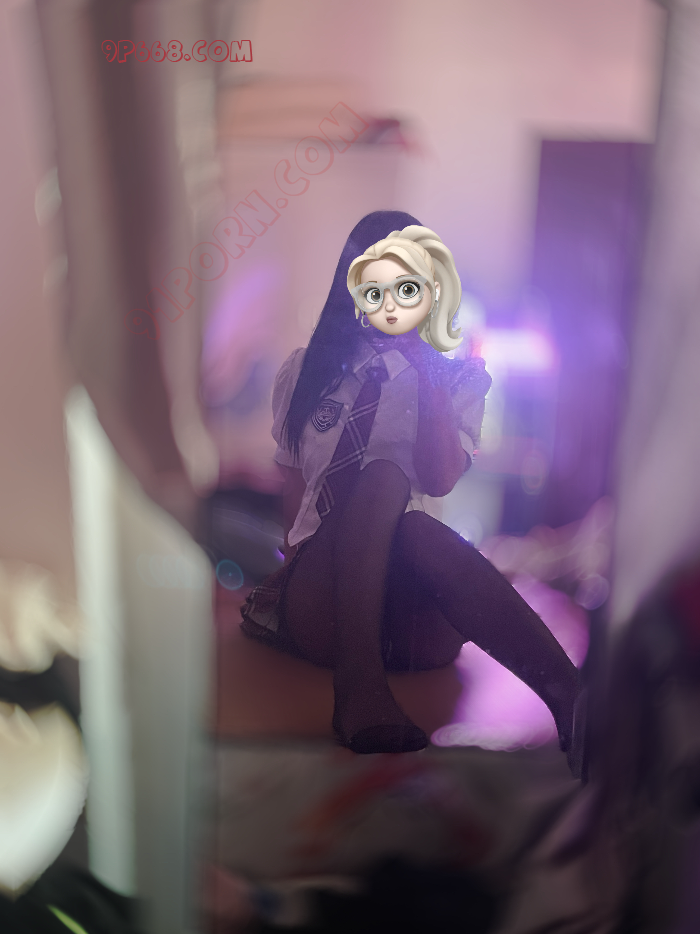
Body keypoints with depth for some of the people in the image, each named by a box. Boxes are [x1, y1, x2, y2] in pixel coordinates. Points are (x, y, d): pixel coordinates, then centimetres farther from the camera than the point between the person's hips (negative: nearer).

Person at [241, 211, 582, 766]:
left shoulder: (460, 377, 15)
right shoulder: (308, 371, 16)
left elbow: (441, 479, -1)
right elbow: (293, 477, 16)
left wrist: (433, 384, -7)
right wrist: (299, 551, 5)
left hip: (412, 586, 1)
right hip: (322, 585, 0)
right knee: (385, 478, -32)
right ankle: (358, 681, -43)